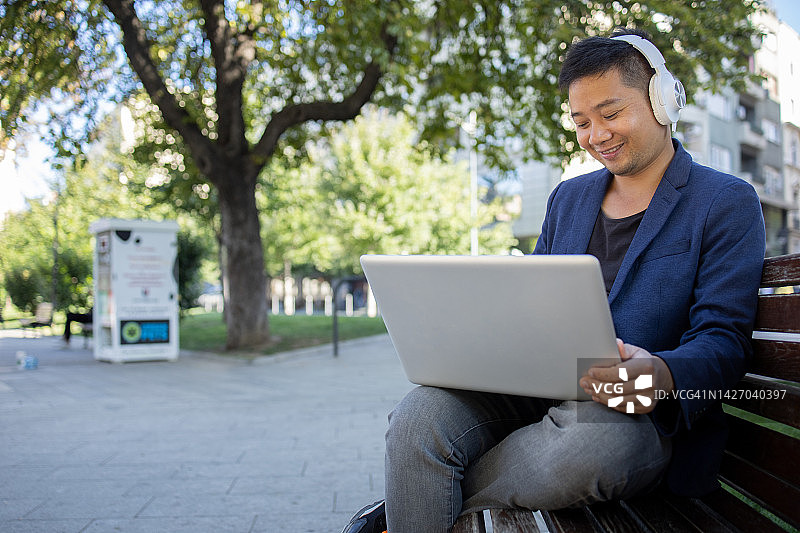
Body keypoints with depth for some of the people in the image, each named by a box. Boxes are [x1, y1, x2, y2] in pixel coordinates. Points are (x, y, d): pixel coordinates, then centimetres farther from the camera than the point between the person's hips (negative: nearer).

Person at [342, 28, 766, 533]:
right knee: (419, 416, -26)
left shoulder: (727, 203, 2)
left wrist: (661, 375, -30)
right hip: (534, 389, 4)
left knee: (592, 439, -39)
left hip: (635, 413, -3)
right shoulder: (568, 197, 19)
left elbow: (723, 340, -7)